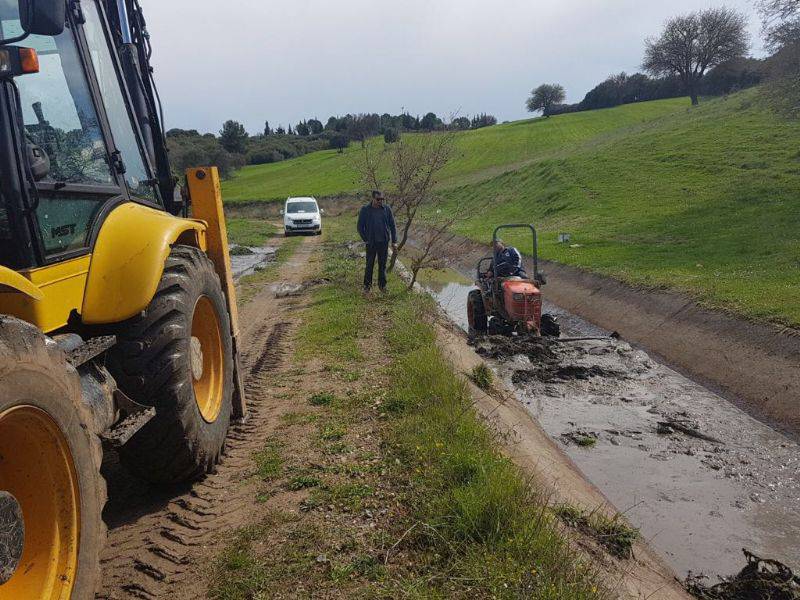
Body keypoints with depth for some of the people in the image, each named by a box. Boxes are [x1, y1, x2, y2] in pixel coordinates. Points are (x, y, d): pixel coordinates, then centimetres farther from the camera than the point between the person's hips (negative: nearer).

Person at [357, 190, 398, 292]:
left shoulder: (386, 209, 1)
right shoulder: (365, 210, -4)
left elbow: (392, 226, 6)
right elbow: (360, 227, 3)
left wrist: (394, 242, 2)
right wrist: (365, 240, -2)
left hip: (384, 242, 1)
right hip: (371, 242, -1)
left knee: (382, 265, 8)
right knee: (369, 264, 5)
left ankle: (382, 285, 21)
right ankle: (367, 284, 18)